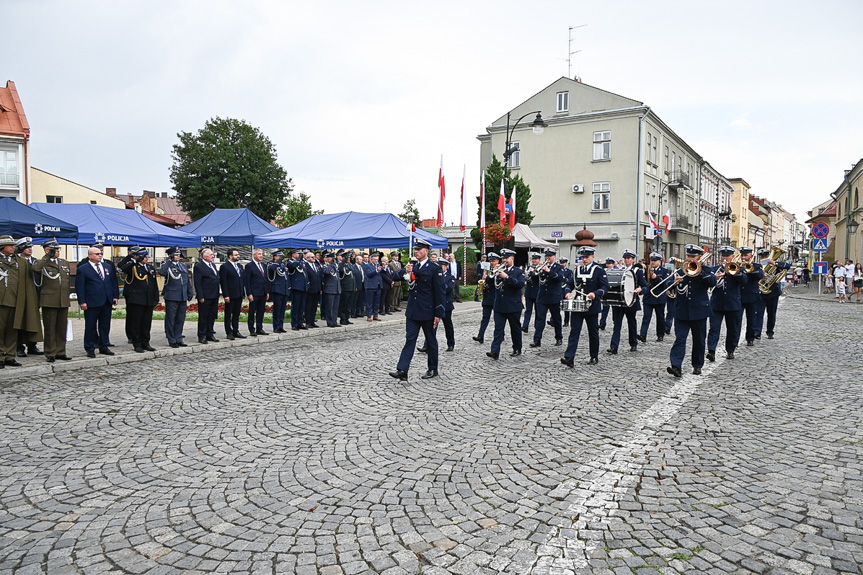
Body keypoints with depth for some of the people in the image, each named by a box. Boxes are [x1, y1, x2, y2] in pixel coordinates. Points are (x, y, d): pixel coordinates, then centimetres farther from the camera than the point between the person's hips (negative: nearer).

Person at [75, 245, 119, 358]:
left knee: (105, 326, 10)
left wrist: (115, 296, 9)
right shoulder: (83, 269, -1)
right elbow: (79, 287, -4)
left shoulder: (108, 266, 14)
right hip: (92, 303, -5)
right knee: (90, 326, 2)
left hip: (107, 302, 5)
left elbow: (114, 282, 17)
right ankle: (90, 349, 10)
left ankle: (103, 347, 20)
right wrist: (82, 301, -11)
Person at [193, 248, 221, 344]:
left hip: (214, 296, 8)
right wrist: (200, 297, -18)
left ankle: (210, 334, 24)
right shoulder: (198, 266, -10)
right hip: (205, 297, -8)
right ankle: (202, 336, 8)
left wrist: (217, 294, 14)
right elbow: (197, 283, -14)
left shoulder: (213, 265, 15)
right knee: (203, 317, 1)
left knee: (212, 316, 14)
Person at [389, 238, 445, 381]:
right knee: (410, 339, 0)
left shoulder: (435, 268, -8)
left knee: (431, 340, 9)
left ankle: (433, 369, 22)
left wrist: (439, 314, -14)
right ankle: (402, 371, -4)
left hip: (427, 311, -5)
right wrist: (405, 271, -17)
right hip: (412, 311, 5)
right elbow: (398, 277, 5)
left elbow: (440, 292, -11)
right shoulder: (412, 266, 11)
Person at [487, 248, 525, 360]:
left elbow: (520, 284, -17)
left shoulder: (519, 271, 1)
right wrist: (495, 276, -9)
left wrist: (507, 277, -24)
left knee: (515, 328, 10)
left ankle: (517, 349, 24)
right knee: (498, 328, -5)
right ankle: (495, 351, -11)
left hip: (513, 305, -3)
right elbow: (494, 284, 10)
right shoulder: (500, 271, 13)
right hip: (500, 305, 3)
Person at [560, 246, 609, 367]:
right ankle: (569, 358, -12)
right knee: (574, 331, -6)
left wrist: (595, 294, -26)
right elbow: (570, 284, 16)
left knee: (593, 333, 9)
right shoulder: (577, 270, 11)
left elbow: (605, 287, -8)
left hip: (592, 307, -3)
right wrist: (568, 292, -6)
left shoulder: (599, 270, -3)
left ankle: (594, 357, 23)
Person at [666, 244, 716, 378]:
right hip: (682, 311, 1)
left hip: (699, 311, -1)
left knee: (699, 340, 10)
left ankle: (697, 366, 23)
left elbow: (713, 282, -15)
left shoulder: (705, 269, 4)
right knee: (679, 339, -8)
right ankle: (676, 366, -16)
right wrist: (675, 282, -16)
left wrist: (699, 272, -23)